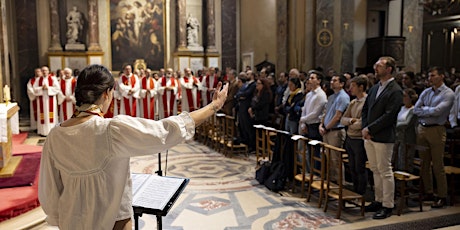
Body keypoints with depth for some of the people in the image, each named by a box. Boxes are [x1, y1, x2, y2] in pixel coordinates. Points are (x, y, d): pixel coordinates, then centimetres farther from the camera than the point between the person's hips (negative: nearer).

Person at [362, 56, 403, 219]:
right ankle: (379, 200, 27)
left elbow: (389, 116, -18)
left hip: (383, 138, -8)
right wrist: (365, 128, 2)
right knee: (375, 170, 15)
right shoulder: (374, 88, 14)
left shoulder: (395, 91, -11)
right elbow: (365, 109, 16)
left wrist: (370, 129, -16)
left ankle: (388, 206, 10)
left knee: (385, 172, 0)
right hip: (369, 137, 8)